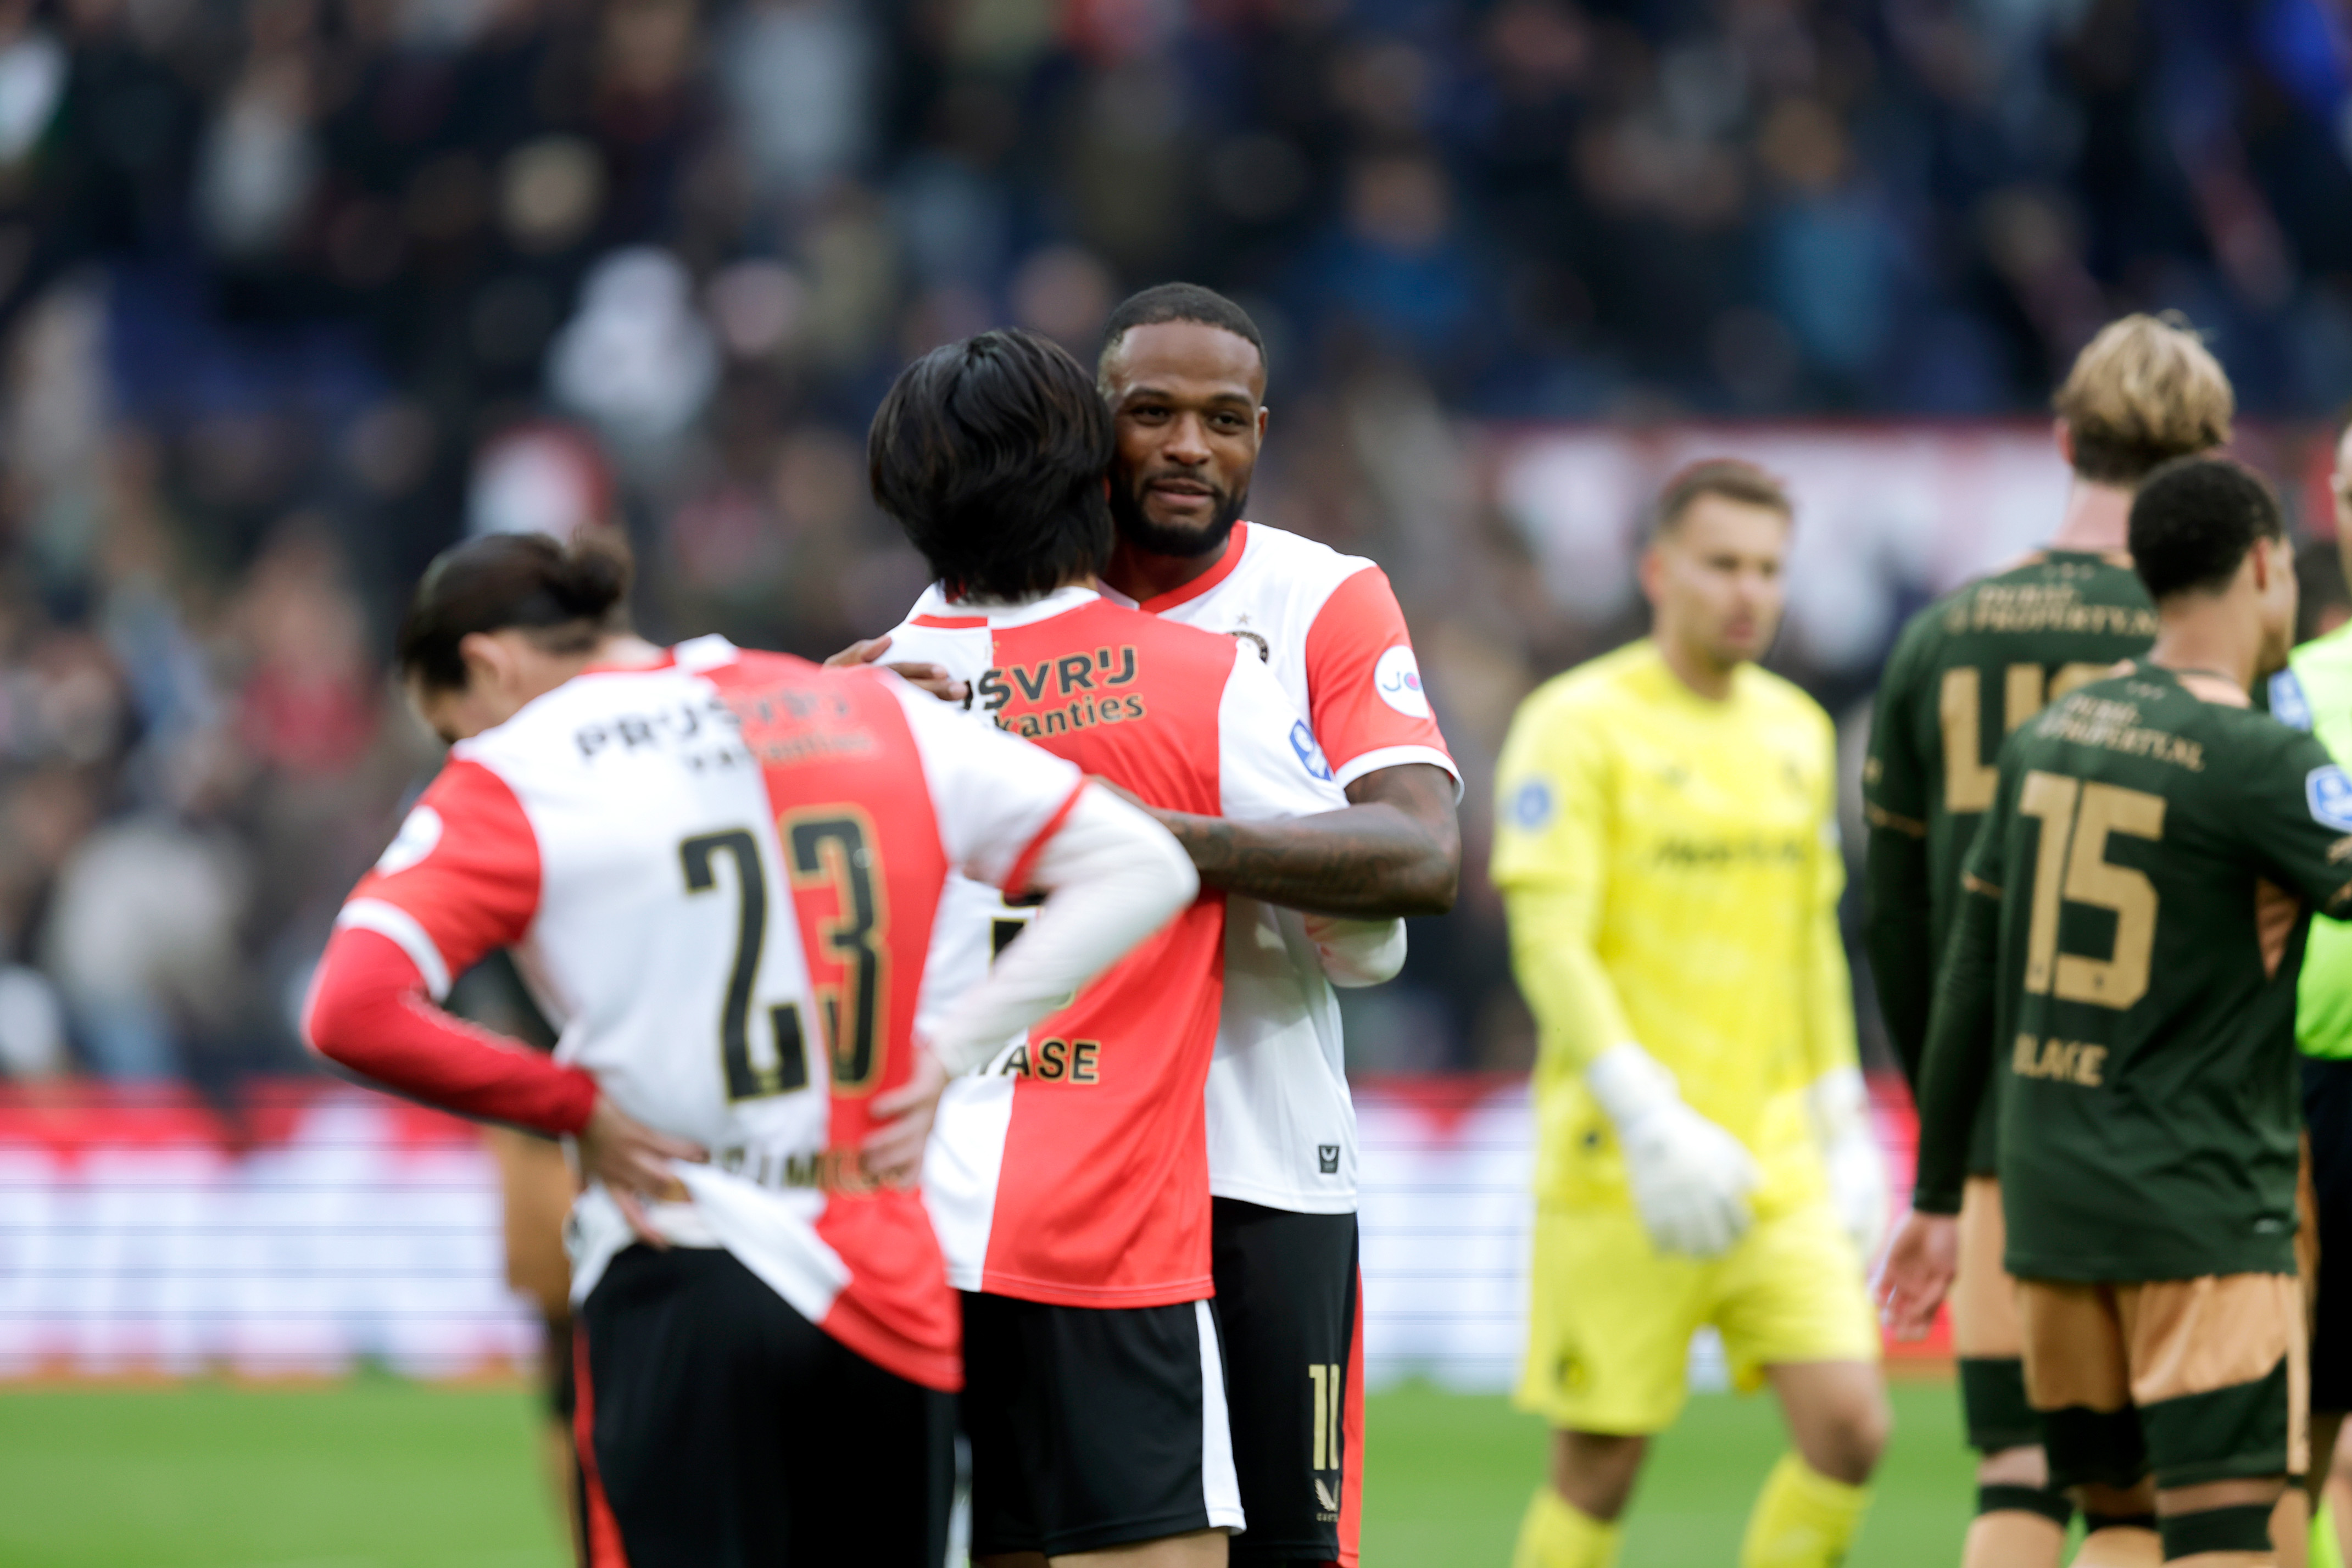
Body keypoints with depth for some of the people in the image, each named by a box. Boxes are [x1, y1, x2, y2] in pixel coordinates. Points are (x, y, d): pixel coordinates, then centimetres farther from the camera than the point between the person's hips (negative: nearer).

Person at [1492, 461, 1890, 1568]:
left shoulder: (1796, 731, 12)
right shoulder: (1580, 725, -8)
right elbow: (1548, 945, -15)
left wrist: (1843, 1126, 17)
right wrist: (1651, 1122, -24)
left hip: (1775, 1163, 5)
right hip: (1618, 1170, -5)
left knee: (1850, 1428, -7)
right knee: (1600, 1467, 0)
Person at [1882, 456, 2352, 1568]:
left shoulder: (2049, 737, 9)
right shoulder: (2258, 760, -12)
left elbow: (1971, 981, 14)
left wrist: (1937, 1195, 21)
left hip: (2049, 1211, 7)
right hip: (2203, 1216, -7)